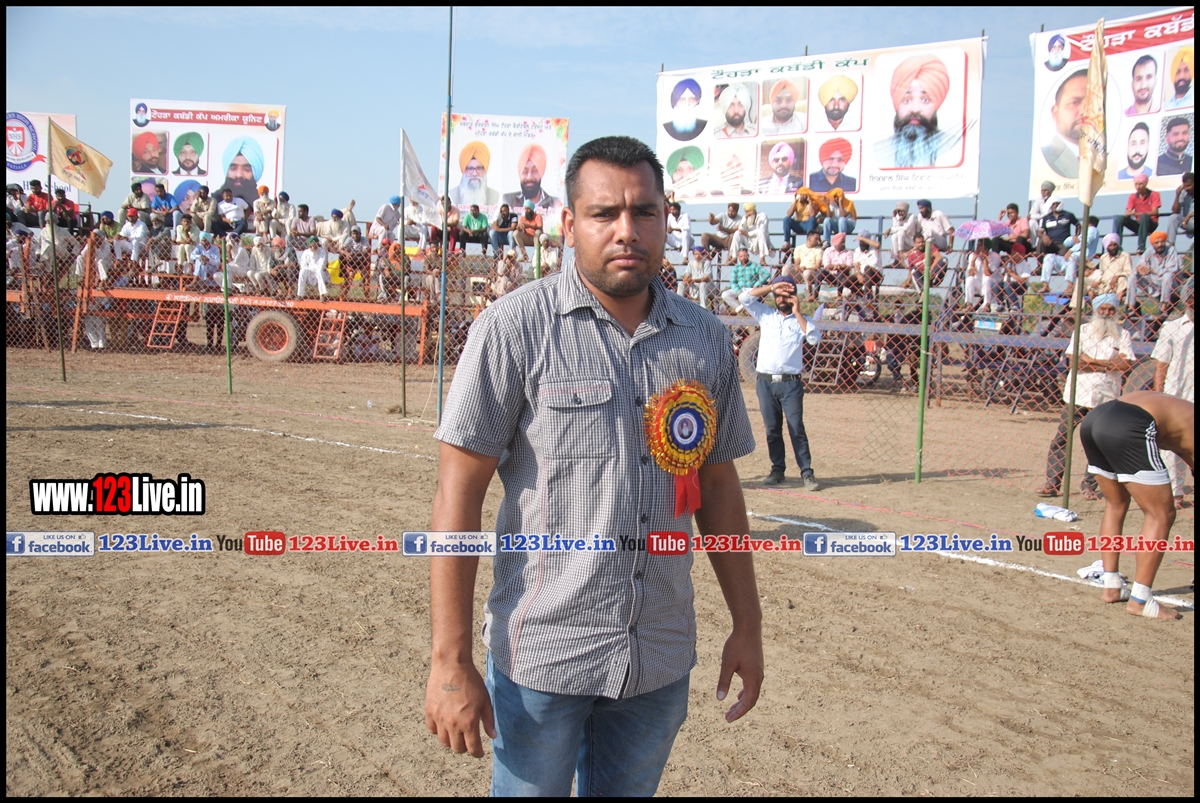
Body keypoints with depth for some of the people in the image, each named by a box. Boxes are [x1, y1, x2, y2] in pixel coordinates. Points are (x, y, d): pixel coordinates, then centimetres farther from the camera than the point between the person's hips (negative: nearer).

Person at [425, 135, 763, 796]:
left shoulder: (707, 341, 3)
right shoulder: (513, 328, -11)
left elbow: (719, 485, 11)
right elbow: (458, 494, -12)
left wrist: (747, 626, 12)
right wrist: (449, 661, -14)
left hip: (661, 664, 4)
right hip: (540, 658, -4)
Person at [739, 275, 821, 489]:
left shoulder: (801, 320, 7)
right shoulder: (765, 315, 12)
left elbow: (815, 338, -12)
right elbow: (744, 298, 3)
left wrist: (797, 312, -7)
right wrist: (771, 286, -1)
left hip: (791, 383, -2)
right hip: (765, 382, 2)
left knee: (797, 429, -5)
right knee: (772, 429, 8)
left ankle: (807, 473, -2)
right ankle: (777, 470, 17)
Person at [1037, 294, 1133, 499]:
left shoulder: (1122, 335, 5)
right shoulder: (1083, 331, 5)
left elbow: (1126, 364, -9)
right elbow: (1073, 361, -7)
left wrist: (1091, 361, -10)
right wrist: (1108, 364, -9)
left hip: (1105, 398, 0)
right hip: (1077, 395, 0)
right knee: (1060, 439, -2)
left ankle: (1089, 486, 14)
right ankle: (1052, 484, 4)